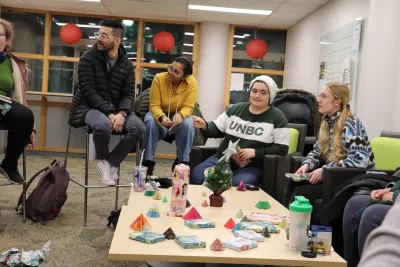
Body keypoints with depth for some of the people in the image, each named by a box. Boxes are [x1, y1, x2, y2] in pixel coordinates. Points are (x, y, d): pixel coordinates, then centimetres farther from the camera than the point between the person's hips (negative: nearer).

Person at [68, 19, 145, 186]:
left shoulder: (126, 64, 5)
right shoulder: (88, 58, -7)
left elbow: (129, 93, 0)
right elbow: (88, 91, -15)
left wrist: (121, 113, -22)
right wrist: (109, 113, -26)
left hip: (116, 109, 4)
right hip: (90, 107, -4)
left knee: (139, 128, -23)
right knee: (103, 126, -37)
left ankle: (112, 162, -6)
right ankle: (103, 159, -4)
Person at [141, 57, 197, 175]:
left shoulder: (192, 83, -19)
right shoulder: (159, 78, -20)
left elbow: (188, 107, -20)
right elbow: (154, 105, -20)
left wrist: (180, 114, -44)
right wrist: (162, 117, -41)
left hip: (179, 116, 0)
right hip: (159, 114, 0)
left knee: (188, 124, -32)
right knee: (151, 121, -33)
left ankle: (182, 162, -15)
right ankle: (148, 161, -20)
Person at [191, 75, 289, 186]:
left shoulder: (277, 118, -1)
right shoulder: (236, 109, 11)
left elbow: (282, 149, -5)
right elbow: (216, 130, 14)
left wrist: (255, 152, -17)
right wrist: (204, 126, -9)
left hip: (252, 167, -4)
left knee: (236, 186, -35)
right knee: (197, 175, -20)